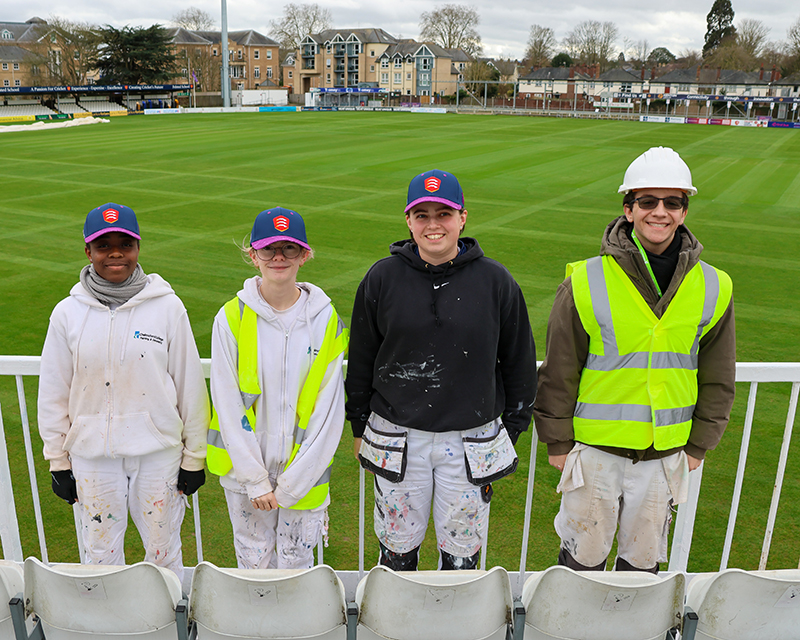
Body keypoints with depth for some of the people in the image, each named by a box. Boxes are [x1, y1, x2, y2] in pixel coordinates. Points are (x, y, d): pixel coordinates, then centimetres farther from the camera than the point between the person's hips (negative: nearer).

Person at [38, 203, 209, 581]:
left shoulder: (167, 307, -6)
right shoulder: (68, 314, -1)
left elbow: (190, 385, -2)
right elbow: (53, 394, 6)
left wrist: (194, 457, 1)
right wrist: (58, 462, 7)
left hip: (159, 453, -1)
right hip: (92, 455, 1)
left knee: (164, 551, 11)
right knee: (100, 553, 14)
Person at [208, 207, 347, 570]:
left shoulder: (325, 320, -6)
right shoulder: (232, 318, -6)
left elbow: (329, 411, -6)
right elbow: (228, 404, -6)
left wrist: (290, 485, -9)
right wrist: (255, 480, -9)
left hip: (303, 471, 0)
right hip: (245, 467, 0)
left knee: (296, 562, 12)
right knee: (253, 561, 15)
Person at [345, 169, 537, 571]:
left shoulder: (495, 281, -4)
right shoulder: (382, 278, -2)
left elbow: (519, 361, 5)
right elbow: (361, 358, 6)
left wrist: (511, 429, 8)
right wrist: (360, 427, 9)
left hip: (471, 443, 0)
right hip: (397, 440, 1)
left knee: (462, 552, 13)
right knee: (397, 549, 13)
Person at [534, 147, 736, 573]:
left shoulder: (712, 288, -2)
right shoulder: (586, 283, -12)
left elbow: (717, 380, 9)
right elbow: (558, 372, -6)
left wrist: (698, 445, 9)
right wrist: (558, 442, -2)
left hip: (665, 454, 3)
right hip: (595, 448, -3)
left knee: (643, 559, 19)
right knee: (584, 556, 13)